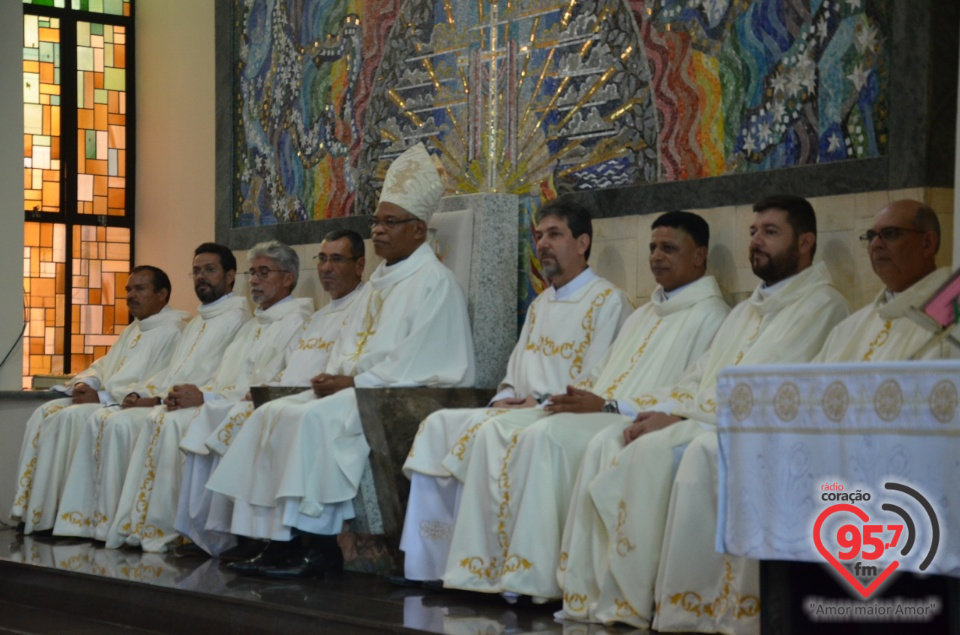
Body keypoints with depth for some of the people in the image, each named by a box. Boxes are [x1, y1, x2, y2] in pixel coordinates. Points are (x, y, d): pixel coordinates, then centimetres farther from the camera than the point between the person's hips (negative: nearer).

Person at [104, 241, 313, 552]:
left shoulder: (296, 322, -5)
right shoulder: (252, 325, 26)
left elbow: (267, 386, -16)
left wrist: (205, 398, -17)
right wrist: (191, 394, 0)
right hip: (223, 405, 9)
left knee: (177, 423, -27)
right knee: (157, 418, -14)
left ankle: (160, 530, -22)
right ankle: (136, 524, -19)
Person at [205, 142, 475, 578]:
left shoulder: (435, 282, -7)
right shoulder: (380, 280, 20)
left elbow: (415, 363, -15)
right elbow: (350, 342, 21)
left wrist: (354, 382, -15)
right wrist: (333, 376, 0)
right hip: (358, 388, 9)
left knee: (315, 419, -29)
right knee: (272, 414, -9)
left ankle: (320, 545, -23)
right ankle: (279, 540, -15)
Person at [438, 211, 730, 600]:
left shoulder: (709, 317, -1)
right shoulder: (645, 314, 28)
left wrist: (607, 406, -18)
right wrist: (578, 397, 1)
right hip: (599, 415, 9)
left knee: (549, 435, -32)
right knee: (499, 431, -11)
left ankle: (531, 578, -30)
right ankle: (485, 568, -17)